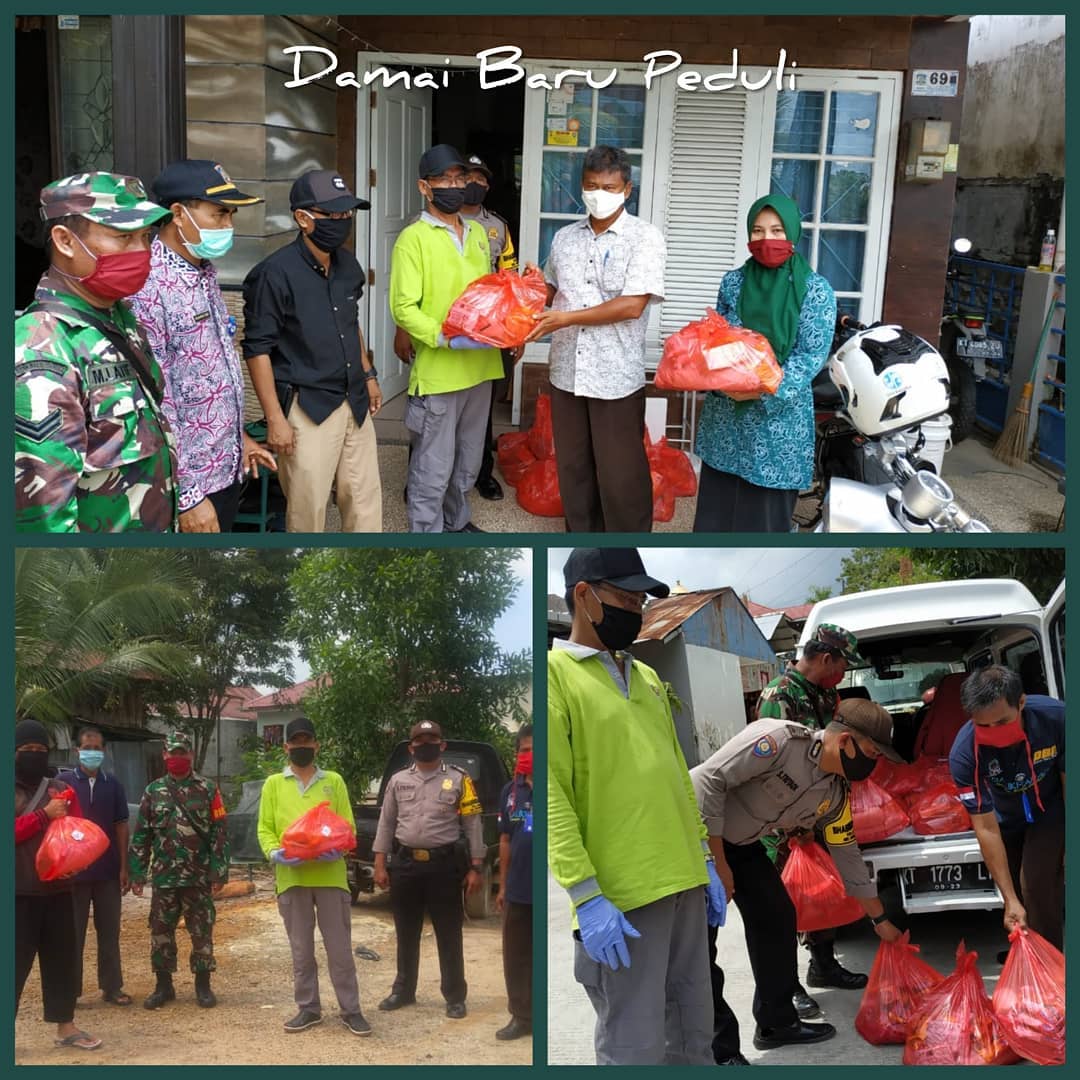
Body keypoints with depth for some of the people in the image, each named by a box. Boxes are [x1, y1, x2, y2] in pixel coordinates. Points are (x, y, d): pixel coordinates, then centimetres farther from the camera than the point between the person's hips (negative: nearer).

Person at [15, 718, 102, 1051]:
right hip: (19, 891, -4)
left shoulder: (61, 789, 10)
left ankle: (65, 1026, 21)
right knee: (16, 961, -3)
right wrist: (44, 816, -16)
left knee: (61, 958, 11)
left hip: (58, 888, 5)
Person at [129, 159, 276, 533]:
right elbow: (153, 403, -24)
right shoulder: (148, 288, -22)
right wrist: (186, 495, -22)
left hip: (225, 465, 9)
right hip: (189, 480, -9)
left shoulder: (204, 271, 7)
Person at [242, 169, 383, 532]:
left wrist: (368, 374, 23)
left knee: (365, 497, 11)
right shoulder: (275, 273, -16)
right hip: (306, 408, -7)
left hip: (354, 402, 7)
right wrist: (275, 418, -17)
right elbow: (257, 348, -14)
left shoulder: (348, 263, 6)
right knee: (309, 506, 0)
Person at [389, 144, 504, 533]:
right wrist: (447, 338, -25)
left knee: (467, 461, 20)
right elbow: (403, 309, -15)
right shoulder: (413, 238, -10)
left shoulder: (478, 233, 12)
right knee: (433, 468, 0)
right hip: (438, 370, -7)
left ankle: (456, 522, 38)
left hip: (480, 367, 7)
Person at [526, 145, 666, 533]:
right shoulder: (564, 237, 9)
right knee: (573, 466, 15)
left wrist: (567, 318, -18)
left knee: (620, 473, 2)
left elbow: (632, 305, -17)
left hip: (616, 375, -5)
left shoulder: (645, 237, -8)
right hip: (566, 371, 5)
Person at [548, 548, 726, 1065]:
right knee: (635, 1047, -1)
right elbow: (550, 795, -14)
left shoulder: (647, 676, 17)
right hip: (619, 896, -7)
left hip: (684, 884, 7)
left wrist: (704, 860, 16)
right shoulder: (554, 672, -8)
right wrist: (586, 896, -19)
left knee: (692, 1036, 17)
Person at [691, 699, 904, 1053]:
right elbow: (709, 780, -31)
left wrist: (880, 920, 17)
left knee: (777, 917, 8)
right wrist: (717, 862, -26)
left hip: (739, 842, 9)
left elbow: (849, 858, 11)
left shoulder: (834, 796, -3)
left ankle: (777, 1023, 22)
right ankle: (716, 1047, 0)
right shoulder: (779, 739, -29)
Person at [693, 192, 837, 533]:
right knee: (716, 508, 8)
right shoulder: (733, 281, 7)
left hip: (777, 418, -3)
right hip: (725, 414, 4)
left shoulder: (814, 289, -4)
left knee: (765, 514, 3)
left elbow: (812, 355, -9)